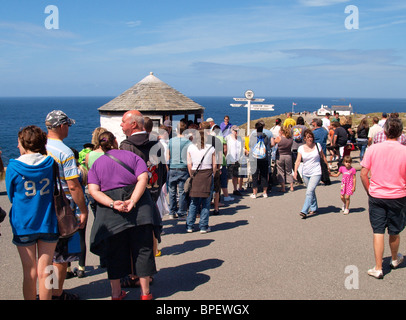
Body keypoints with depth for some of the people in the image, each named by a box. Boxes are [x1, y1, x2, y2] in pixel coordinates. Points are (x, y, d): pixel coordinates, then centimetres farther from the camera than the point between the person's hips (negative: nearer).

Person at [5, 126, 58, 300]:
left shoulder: (13, 167, -9)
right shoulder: (50, 163, -5)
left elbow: (11, 196, 4)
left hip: (23, 225, -1)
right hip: (48, 225, 1)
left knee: (29, 273, 9)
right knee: (44, 273, 8)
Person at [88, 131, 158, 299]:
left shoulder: (96, 163, 9)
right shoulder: (132, 156, 6)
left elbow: (93, 190, -5)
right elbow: (143, 179, -10)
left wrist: (112, 204, -15)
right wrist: (132, 201, -18)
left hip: (111, 214, 1)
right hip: (139, 210, -1)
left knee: (114, 253, 11)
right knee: (142, 249, 8)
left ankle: (116, 293, 21)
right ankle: (145, 293, 15)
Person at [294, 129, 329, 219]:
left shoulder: (317, 146, 0)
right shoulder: (301, 148, 1)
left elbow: (323, 157, 10)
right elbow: (298, 160, -7)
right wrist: (295, 171, -20)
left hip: (316, 173, -3)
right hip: (305, 173, 3)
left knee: (309, 191, -14)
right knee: (311, 191, 16)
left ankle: (304, 211, -17)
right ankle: (314, 208, 33)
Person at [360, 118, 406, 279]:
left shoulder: (373, 149, -9)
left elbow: (363, 174, -7)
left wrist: (369, 191, 6)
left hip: (376, 196, 0)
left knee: (378, 231, 6)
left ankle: (378, 268, 6)